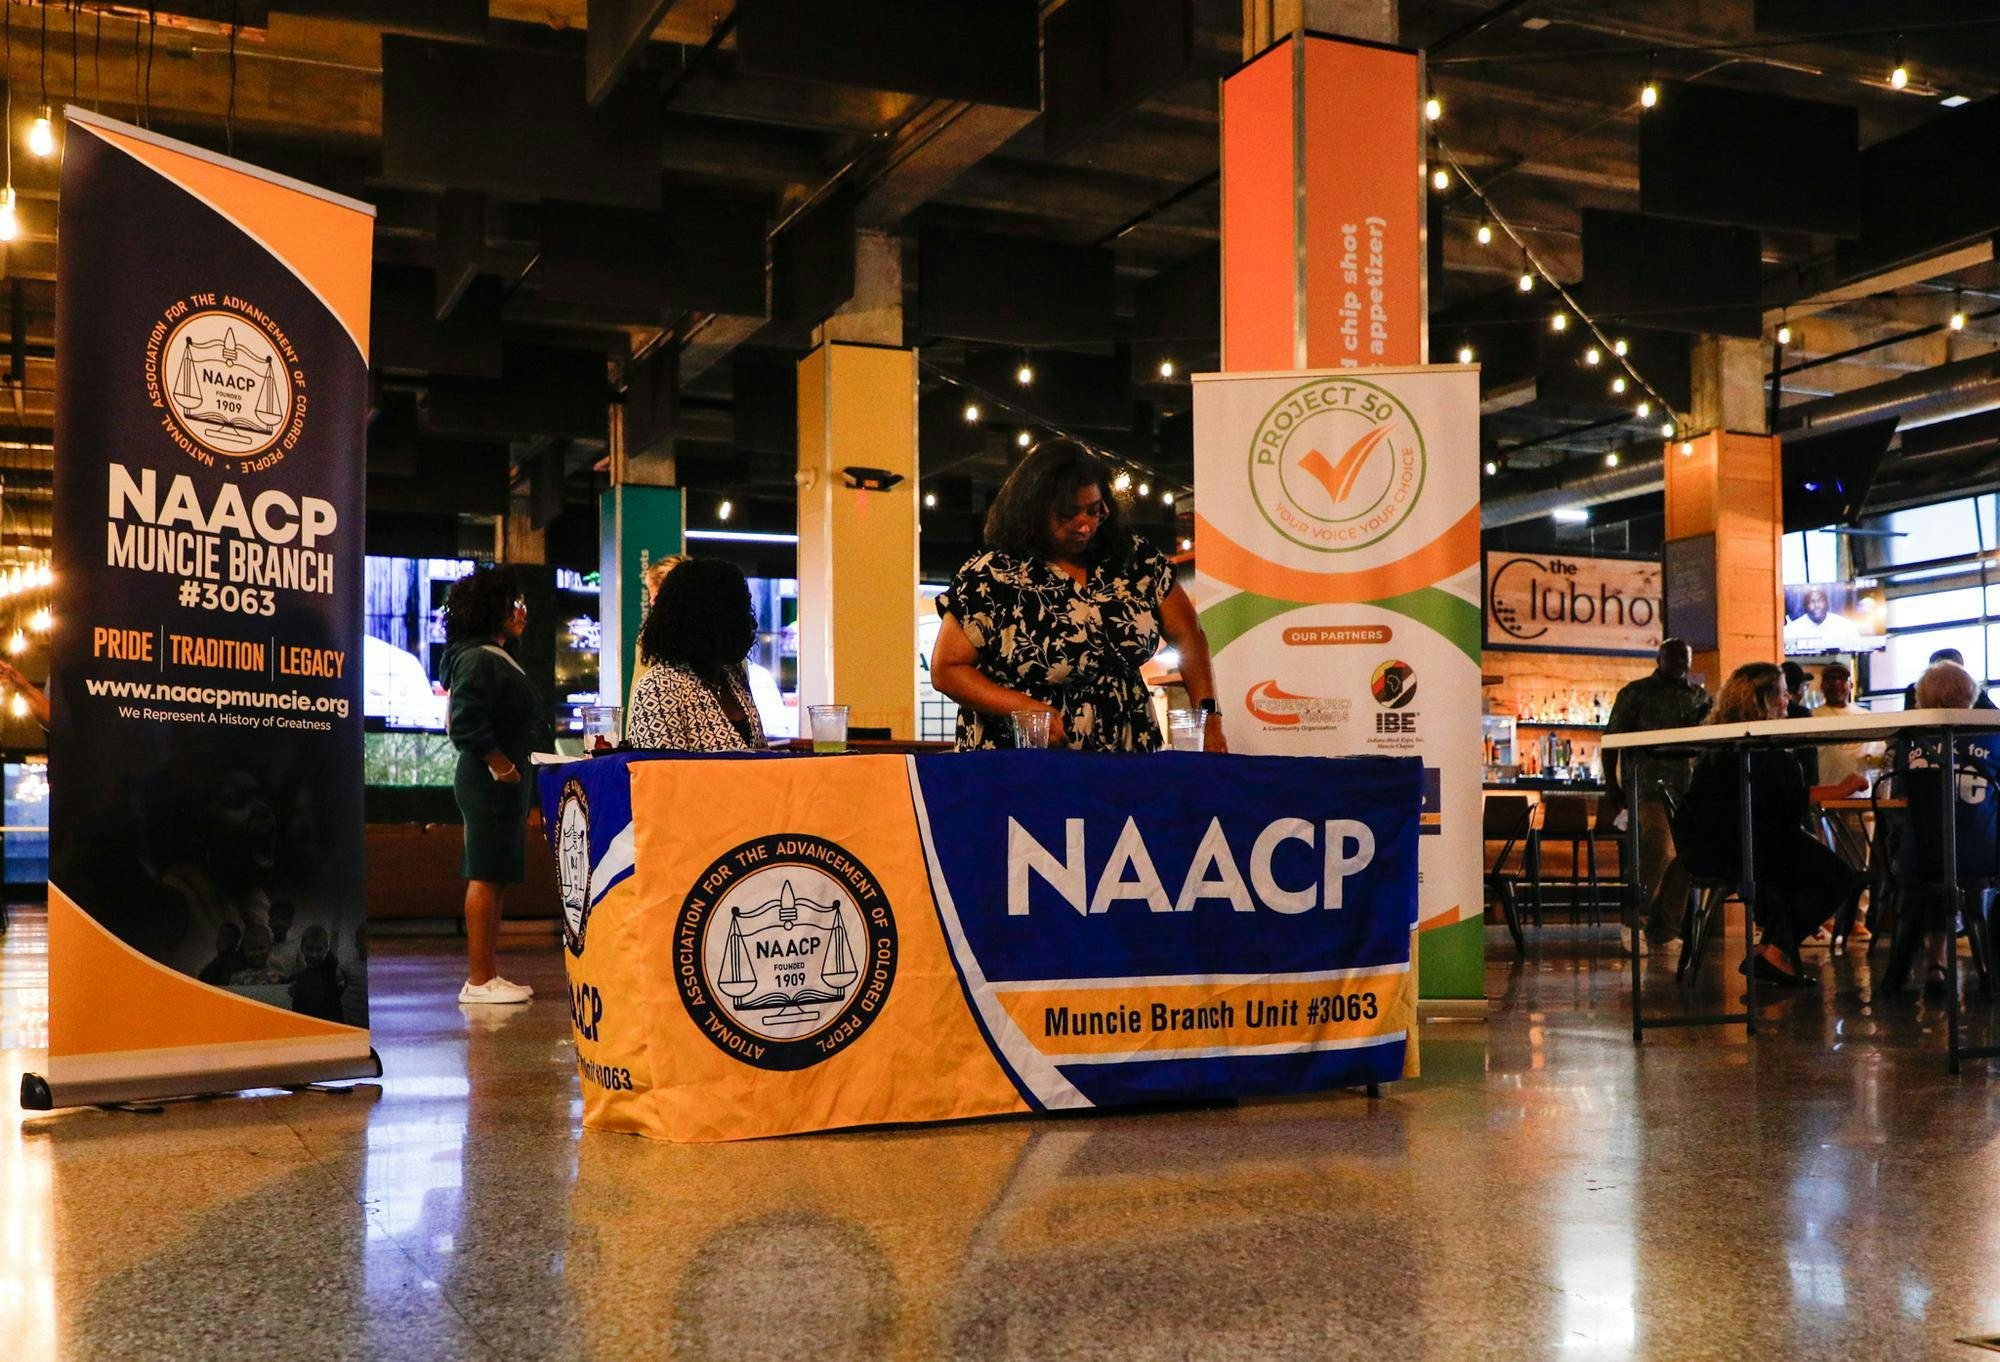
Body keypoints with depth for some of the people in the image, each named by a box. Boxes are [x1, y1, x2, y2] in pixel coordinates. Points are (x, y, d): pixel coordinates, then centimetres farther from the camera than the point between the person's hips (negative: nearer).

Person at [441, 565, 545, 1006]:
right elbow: (467, 722, -24)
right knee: (487, 876, -8)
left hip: (504, 782, 11)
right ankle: (479, 979, -6)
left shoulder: (498, 657, 18)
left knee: (496, 877, 12)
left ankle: (489, 973, 18)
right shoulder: (478, 659, -14)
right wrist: (500, 764, -19)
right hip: (490, 782, -11)